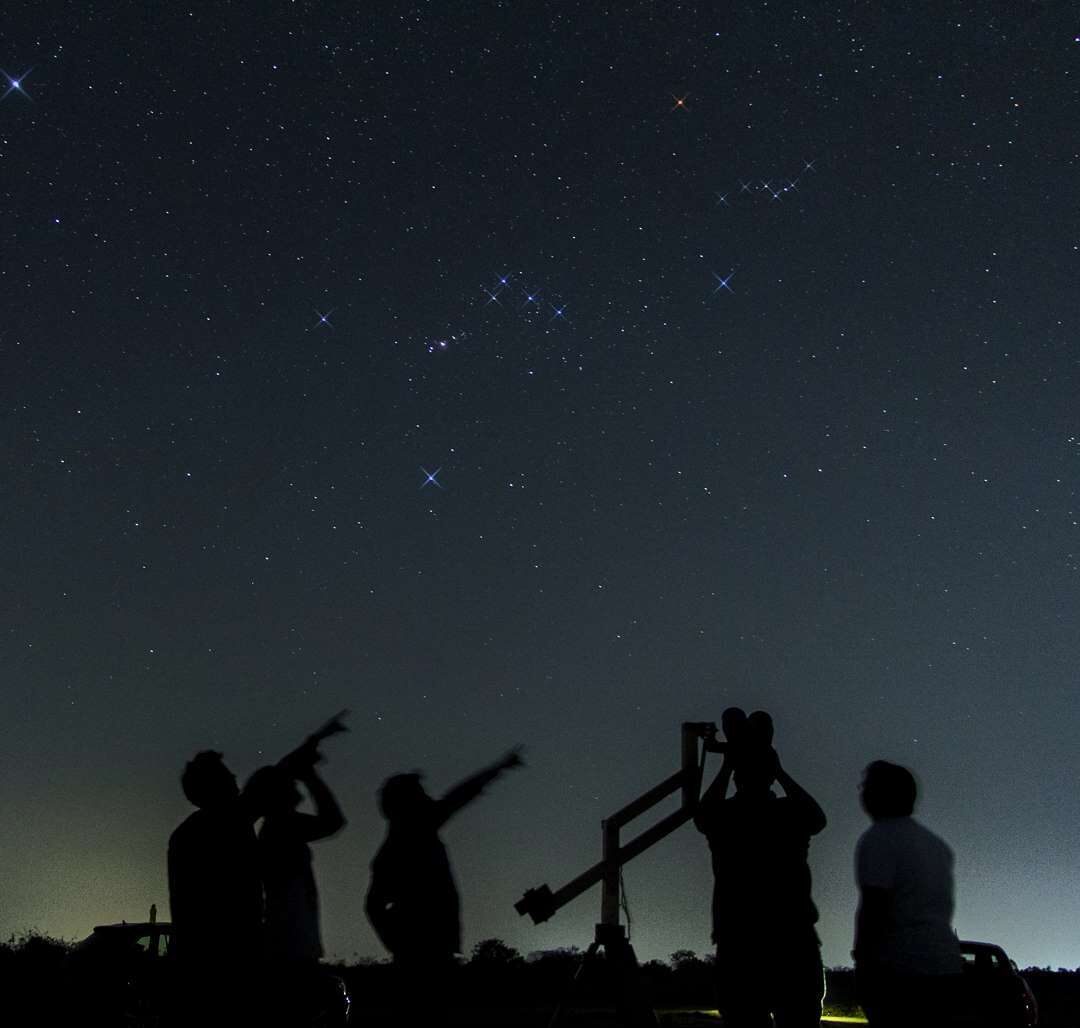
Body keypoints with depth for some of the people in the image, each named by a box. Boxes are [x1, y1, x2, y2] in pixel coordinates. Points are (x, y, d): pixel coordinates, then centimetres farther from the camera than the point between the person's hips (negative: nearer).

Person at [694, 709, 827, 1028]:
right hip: (793, 942, 0)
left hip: (738, 944, 0)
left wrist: (726, 767, 26)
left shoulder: (724, 816, 6)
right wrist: (779, 771, 23)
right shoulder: (790, 813, 5)